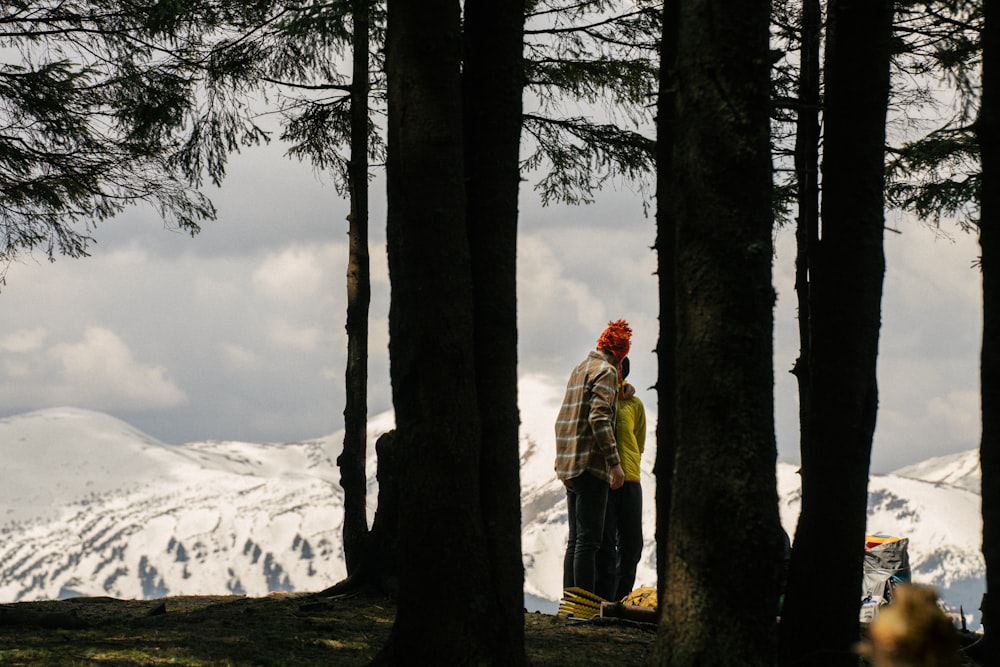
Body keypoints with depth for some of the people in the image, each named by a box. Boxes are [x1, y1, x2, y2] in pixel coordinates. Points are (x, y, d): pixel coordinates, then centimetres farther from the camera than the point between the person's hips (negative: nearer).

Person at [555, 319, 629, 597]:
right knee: (589, 539, -11)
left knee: (576, 540, 10)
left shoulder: (580, 369, 20)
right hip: (591, 465, -9)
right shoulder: (606, 371, -7)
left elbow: (563, 420, 22)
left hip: (570, 466, 9)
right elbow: (599, 417, -19)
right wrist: (615, 462, -19)